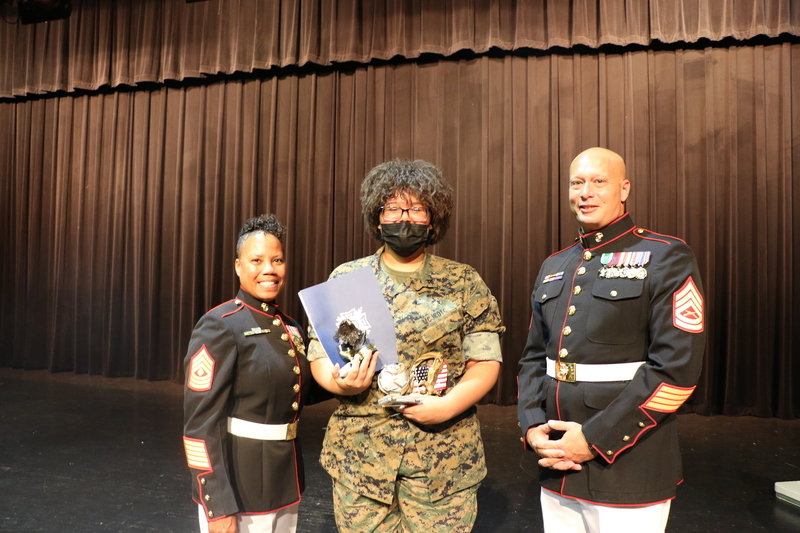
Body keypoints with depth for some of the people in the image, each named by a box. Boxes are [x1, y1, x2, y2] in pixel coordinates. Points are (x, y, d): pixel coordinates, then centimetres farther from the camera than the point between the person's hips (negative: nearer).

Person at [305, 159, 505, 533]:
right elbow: (319, 356, 7)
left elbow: (486, 362, 1)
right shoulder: (345, 279, 5)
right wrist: (339, 382, -14)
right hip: (360, 453, 1)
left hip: (444, 457, 0)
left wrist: (449, 404, -15)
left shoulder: (465, 283, 2)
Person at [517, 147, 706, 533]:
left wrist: (596, 439, -17)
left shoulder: (666, 258, -7)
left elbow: (677, 367, -15)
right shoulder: (554, 267, 11)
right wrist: (532, 426, -4)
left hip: (628, 470, -5)